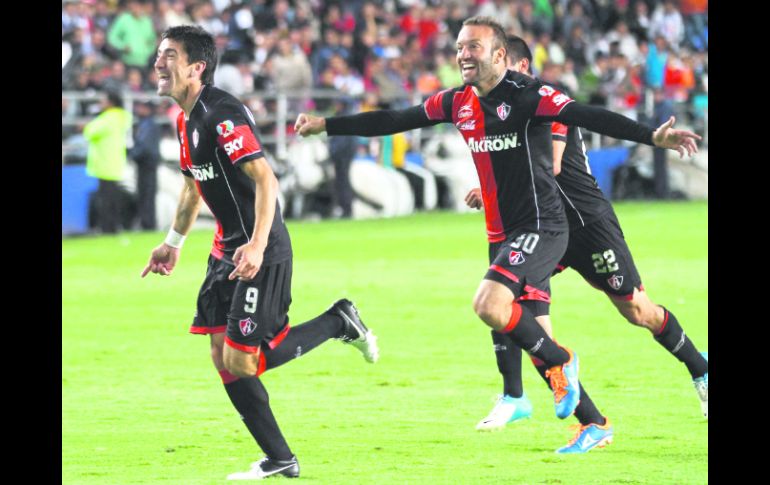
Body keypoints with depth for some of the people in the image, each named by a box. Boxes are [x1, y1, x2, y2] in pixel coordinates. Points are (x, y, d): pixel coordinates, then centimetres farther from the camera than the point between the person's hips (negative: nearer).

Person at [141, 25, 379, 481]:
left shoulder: (223, 114, -20)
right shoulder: (187, 119, 10)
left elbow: (265, 179, -27)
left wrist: (258, 245, -36)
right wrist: (173, 242, 28)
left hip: (261, 254, -9)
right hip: (227, 250, 9)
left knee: (243, 360, -10)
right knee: (222, 356, 5)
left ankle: (339, 322, 10)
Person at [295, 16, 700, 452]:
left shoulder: (526, 95, -14)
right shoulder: (458, 102, 6)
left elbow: (589, 117, -23)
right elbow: (392, 121, 15)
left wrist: (652, 137, -35)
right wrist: (324, 125, 16)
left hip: (540, 226, -8)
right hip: (501, 233, 8)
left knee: (489, 304, -25)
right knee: (534, 333, 9)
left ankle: (561, 363, -2)